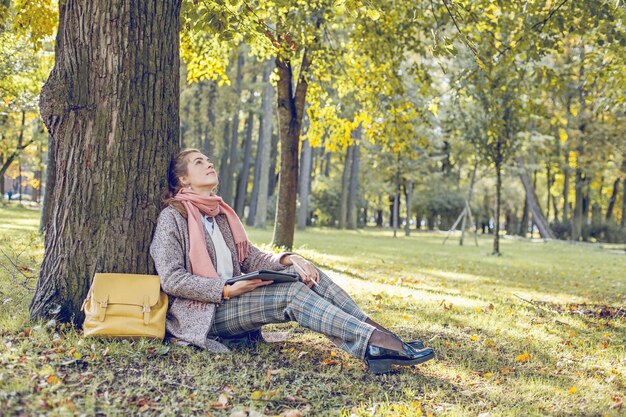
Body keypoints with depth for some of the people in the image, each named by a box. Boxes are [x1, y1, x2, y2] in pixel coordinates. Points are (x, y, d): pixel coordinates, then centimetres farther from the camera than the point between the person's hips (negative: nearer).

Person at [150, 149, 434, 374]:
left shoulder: (220, 214, 17)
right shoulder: (172, 217, -5)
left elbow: (251, 258, 13)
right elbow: (171, 279, -14)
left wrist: (287, 260, -7)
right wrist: (226, 290, -22)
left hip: (231, 301, 7)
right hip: (203, 314, -7)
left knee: (303, 274, -13)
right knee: (292, 294, -26)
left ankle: (374, 333, -25)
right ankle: (375, 342, -34)